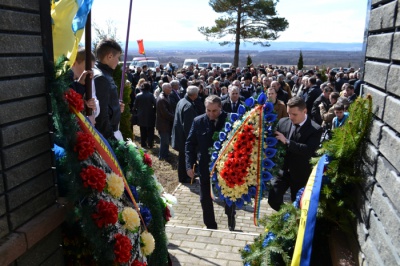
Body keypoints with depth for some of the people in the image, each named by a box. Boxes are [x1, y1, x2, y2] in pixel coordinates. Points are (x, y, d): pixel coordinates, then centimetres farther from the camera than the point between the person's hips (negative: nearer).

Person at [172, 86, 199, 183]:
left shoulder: (181, 101, 3)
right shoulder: (189, 106, -26)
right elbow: (187, 125, -25)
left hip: (180, 134, 9)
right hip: (185, 136, -9)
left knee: (183, 157, 20)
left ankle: (183, 175, 34)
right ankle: (185, 177, 20)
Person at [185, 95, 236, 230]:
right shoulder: (198, 121, -7)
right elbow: (190, 144, -2)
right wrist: (189, 165, -10)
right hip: (206, 167, 2)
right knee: (205, 199, 11)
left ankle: (231, 223, 45)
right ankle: (211, 227, 32)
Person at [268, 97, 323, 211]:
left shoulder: (315, 129, -15)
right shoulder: (283, 122, -2)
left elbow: (309, 150, -28)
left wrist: (286, 141, -30)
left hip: (301, 174, -3)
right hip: (283, 170, 4)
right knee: (273, 199, 0)